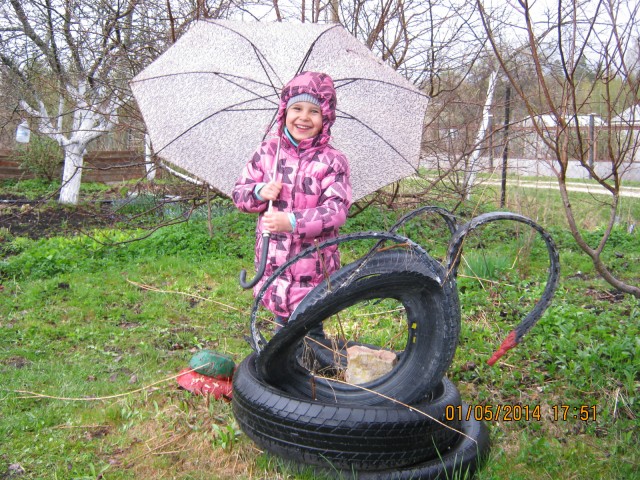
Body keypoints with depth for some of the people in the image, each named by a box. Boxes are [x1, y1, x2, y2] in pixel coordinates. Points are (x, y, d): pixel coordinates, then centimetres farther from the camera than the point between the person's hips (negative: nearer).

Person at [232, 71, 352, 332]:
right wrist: (259, 193, -15)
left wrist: (293, 222, -29)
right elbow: (239, 193, 8)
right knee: (282, 324, 16)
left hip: (313, 265, -3)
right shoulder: (267, 151, 3)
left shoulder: (332, 161, -8)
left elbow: (337, 209, -16)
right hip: (273, 261, 3)